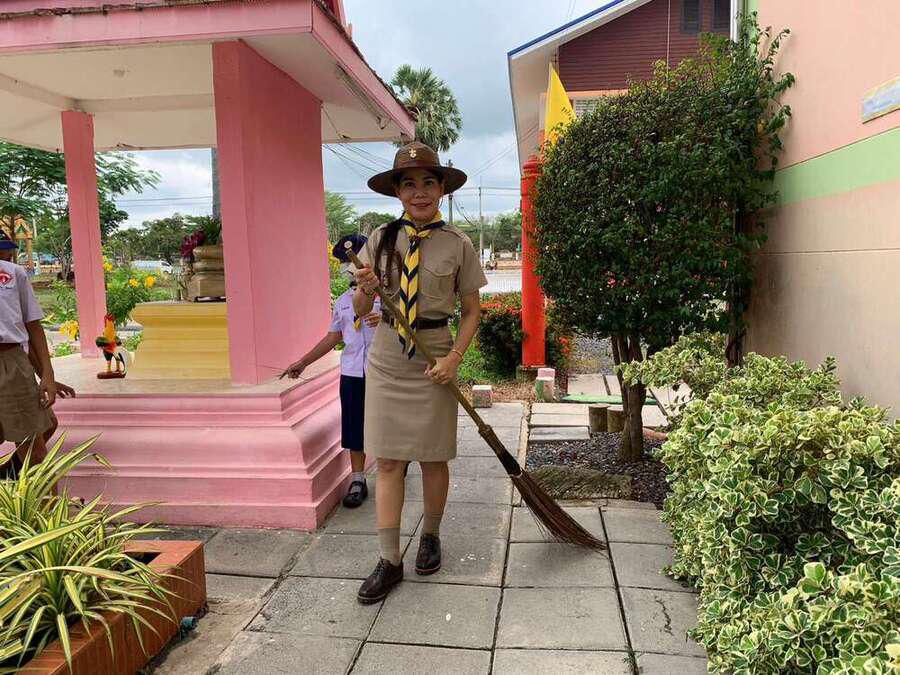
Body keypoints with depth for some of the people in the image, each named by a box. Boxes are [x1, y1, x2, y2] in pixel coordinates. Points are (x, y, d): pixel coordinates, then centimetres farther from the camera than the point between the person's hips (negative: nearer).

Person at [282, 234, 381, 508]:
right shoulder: (343, 301, 14)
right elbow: (333, 337, 18)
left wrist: (385, 319, -27)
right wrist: (303, 362, 18)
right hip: (352, 373, 4)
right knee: (355, 427, 6)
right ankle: (357, 481, 15)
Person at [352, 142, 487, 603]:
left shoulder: (457, 245, -3)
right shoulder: (380, 239, 1)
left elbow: (471, 311, 1)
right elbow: (360, 311, 4)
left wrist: (454, 358, -13)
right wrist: (366, 290, -19)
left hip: (433, 358, -1)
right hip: (386, 360, 2)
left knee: (433, 458, 10)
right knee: (388, 461, 4)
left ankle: (430, 538, 35)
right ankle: (389, 561, 16)